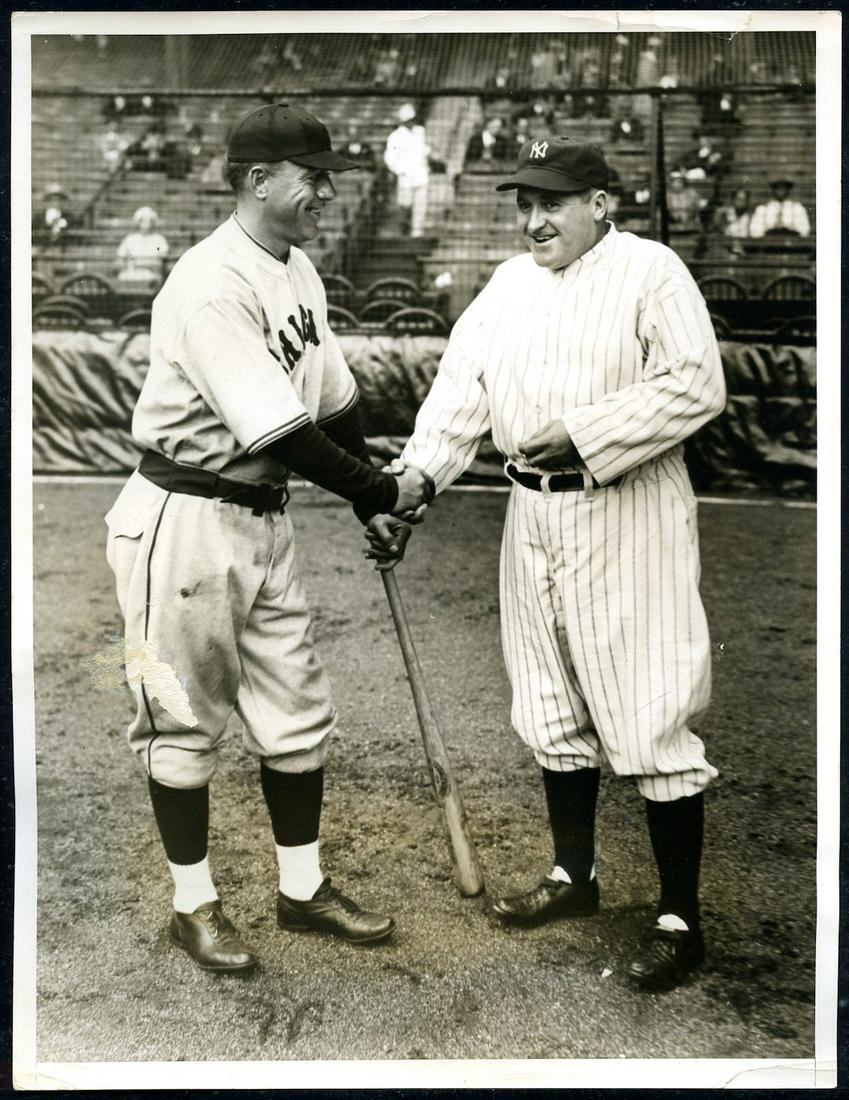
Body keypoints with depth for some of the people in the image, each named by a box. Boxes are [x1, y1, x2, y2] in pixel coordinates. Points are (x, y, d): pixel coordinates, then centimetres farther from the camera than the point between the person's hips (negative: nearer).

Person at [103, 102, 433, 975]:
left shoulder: (299, 272, 7)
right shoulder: (211, 285, -22)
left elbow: (333, 405, 13)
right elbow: (281, 437, -25)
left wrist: (371, 508, 10)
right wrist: (383, 489, -16)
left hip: (262, 518, 9)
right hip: (184, 519, -8)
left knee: (297, 709, 13)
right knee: (184, 717, 6)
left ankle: (302, 889, 29)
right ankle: (194, 905, 24)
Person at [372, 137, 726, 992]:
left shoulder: (651, 272, -6)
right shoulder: (509, 285, 12)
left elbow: (695, 385, -16)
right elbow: (459, 391, 3)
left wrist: (581, 434, -20)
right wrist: (410, 483, -10)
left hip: (627, 517, -7)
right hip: (533, 514, 7)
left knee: (650, 718, -5)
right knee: (552, 708, 16)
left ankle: (681, 919, 8)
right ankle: (573, 875, 34)